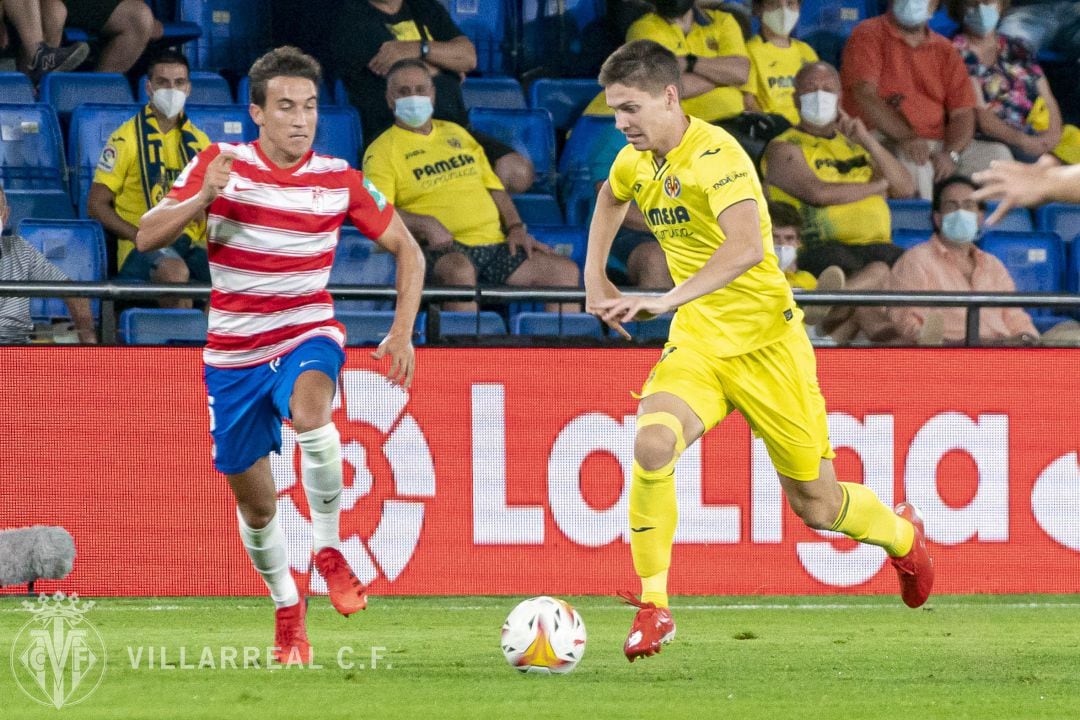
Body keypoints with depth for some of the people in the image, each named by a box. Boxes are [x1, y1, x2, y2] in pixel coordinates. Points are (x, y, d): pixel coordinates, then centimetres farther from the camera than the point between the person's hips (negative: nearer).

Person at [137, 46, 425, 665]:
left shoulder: (340, 180, -5)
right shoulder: (220, 166, -7)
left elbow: (406, 249, 6)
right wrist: (202, 198, -29)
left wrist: (403, 333, -5)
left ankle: (330, 550, -20)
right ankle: (289, 614, 32)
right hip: (234, 352, 1)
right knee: (256, 505, 7)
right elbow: (146, 238, -12)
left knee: (308, 408, -37)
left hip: (308, 335, -1)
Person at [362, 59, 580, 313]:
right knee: (459, 271, -41)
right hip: (443, 246, -6)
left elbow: (494, 187, 26)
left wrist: (516, 227, 9)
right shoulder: (382, 151, 6)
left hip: (496, 244, 6)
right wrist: (426, 225, -23)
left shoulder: (456, 134, 26)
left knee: (565, 271, -10)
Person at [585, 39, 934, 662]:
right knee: (653, 443, -27)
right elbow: (611, 198, 30)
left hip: (765, 342, -5)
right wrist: (595, 278, 20)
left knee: (816, 505, 7)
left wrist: (667, 301, -46)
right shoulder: (636, 161, 3)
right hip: (697, 343, 5)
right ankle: (653, 607, -17)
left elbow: (746, 247, -39)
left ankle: (901, 533, 42)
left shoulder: (715, 155, -22)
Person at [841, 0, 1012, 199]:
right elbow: (865, 95, -13)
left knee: (997, 154, -15)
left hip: (937, 143, 5)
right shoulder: (868, 36, 2)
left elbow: (963, 113, 9)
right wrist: (906, 138, -27)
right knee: (915, 161, -37)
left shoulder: (944, 50, 17)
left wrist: (951, 154, -13)